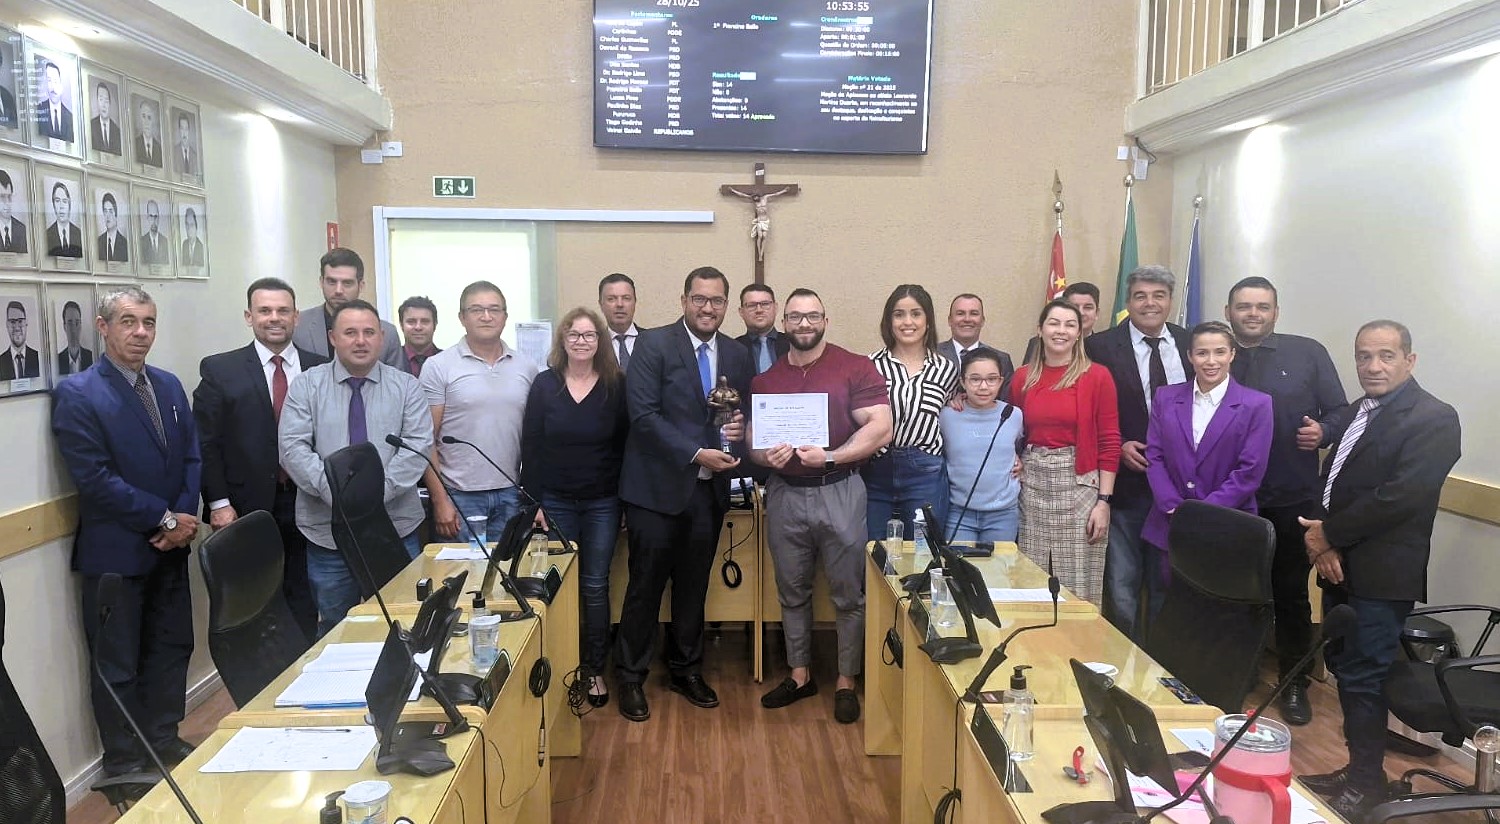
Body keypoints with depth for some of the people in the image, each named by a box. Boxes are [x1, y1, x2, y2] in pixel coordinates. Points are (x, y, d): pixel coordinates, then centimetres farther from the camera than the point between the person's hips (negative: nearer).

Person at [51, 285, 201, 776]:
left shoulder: (169, 386, 8)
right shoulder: (76, 395, -12)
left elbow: (192, 457, 8)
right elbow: (94, 479, -18)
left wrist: (184, 518, -8)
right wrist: (165, 519, -16)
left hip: (169, 546, 6)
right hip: (115, 552, -6)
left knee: (172, 646, 16)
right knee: (118, 663, 8)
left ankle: (165, 740, 33)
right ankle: (125, 763, 23)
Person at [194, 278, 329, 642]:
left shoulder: (320, 369, 6)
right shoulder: (219, 369, 2)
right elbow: (206, 442, -1)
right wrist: (218, 503, -7)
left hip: (305, 505, 2)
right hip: (247, 509, -2)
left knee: (305, 604, 8)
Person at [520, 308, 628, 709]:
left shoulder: (616, 386, -2)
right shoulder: (544, 385, -1)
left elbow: (625, 445, 0)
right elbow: (531, 446, -1)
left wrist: (625, 497, -5)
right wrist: (533, 502, -5)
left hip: (602, 503, 0)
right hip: (555, 502, 0)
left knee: (595, 586, 6)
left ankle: (594, 669, 19)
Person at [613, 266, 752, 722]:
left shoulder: (738, 355, 8)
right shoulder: (653, 344, -8)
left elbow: (746, 413, 16)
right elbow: (643, 414, -15)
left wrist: (740, 428, -8)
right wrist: (697, 454, -20)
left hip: (709, 489, 5)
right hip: (658, 485, -4)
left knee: (694, 585, 16)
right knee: (646, 584, 4)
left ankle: (686, 669, 32)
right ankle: (630, 676, 20)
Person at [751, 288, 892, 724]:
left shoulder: (855, 368, -4)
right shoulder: (765, 378, 9)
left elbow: (881, 428, -11)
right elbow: (752, 438, 11)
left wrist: (830, 456, -20)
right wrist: (766, 455, -11)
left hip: (839, 491, -3)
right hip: (785, 494, 4)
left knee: (848, 593, 5)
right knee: (792, 591, 14)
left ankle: (846, 682, 19)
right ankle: (799, 674, 29)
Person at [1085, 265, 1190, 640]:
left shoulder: (1191, 345, 5)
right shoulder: (1100, 347, -4)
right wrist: (1119, 447, -14)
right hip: (1125, 482, -3)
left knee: (1167, 582, 15)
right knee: (1122, 586, 5)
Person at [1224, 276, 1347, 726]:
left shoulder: (1307, 353, 2)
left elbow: (1340, 412, 4)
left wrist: (1322, 430, -17)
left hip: (1292, 501, -1)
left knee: (1291, 593, 10)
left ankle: (1294, 683, 26)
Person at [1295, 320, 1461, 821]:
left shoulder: (1433, 419, -11)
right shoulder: (1355, 414, 15)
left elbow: (1403, 495, -21)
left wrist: (1330, 534, -14)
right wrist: (1322, 543, -6)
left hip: (1381, 573, -8)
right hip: (1340, 564, 8)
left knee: (1363, 676, -2)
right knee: (1344, 667, 14)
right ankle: (1357, 770, 28)